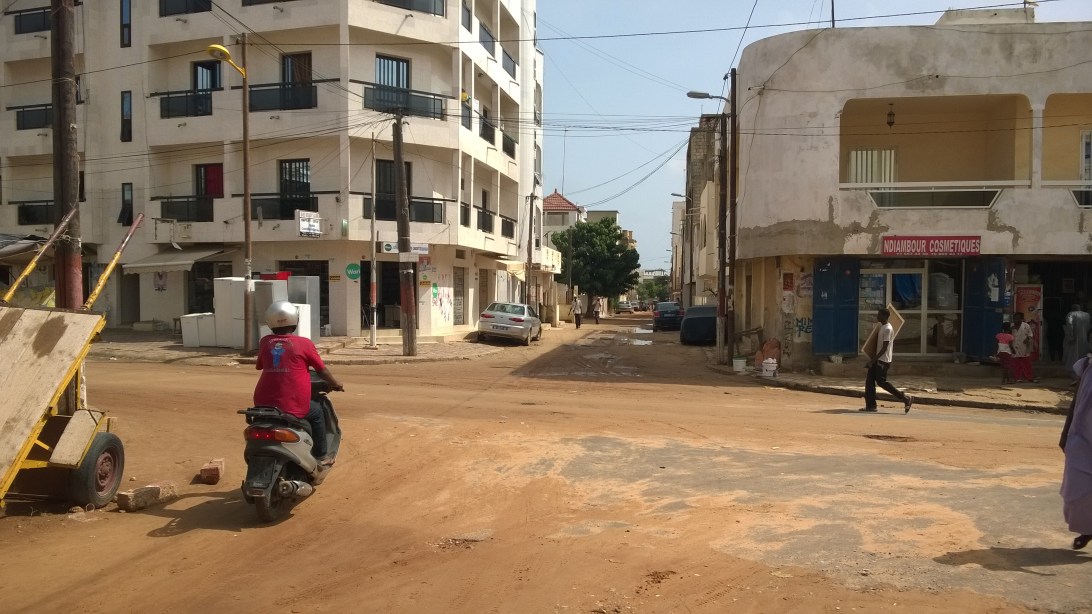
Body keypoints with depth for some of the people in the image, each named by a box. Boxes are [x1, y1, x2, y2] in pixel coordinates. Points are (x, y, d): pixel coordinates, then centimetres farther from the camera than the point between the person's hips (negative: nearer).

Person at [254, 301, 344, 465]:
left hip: (264, 405, 4)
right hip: (294, 406, -3)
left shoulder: (265, 342, 6)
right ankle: (320, 456, 27)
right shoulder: (304, 343, -3)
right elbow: (322, 370, 6)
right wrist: (337, 384, 25)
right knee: (317, 412, 25)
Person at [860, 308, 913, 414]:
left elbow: (885, 347, -20)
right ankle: (870, 405, 9)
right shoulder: (882, 327, 13)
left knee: (881, 381, -9)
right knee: (869, 380, 6)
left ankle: (905, 398, -2)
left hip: (883, 360, -10)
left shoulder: (887, 329, -17)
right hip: (878, 359, 10)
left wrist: (874, 359, -21)